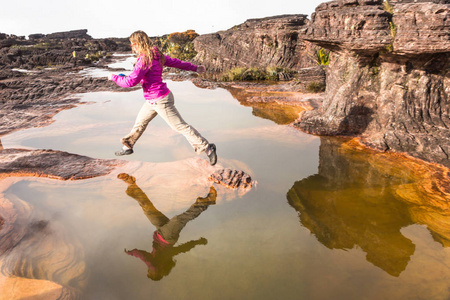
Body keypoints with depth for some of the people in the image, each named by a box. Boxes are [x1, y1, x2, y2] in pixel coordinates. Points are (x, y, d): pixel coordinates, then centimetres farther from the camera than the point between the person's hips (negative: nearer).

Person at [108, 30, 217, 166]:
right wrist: (195, 68, 23)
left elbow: (131, 81, -22)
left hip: (160, 101, -10)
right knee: (140, 122, 23)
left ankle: (207, 148, 4)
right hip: (152, 100, 10)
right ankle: (128, 147, 42)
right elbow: (175, 62, 15)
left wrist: (114, 77, -5)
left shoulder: (144, 59, -22)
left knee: (181, 126, -4)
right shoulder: (156, 55, 6)